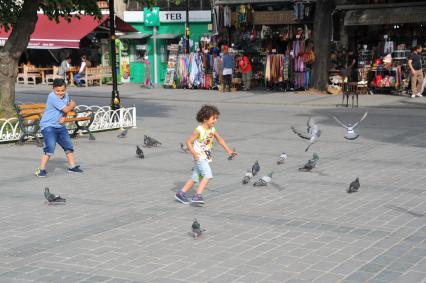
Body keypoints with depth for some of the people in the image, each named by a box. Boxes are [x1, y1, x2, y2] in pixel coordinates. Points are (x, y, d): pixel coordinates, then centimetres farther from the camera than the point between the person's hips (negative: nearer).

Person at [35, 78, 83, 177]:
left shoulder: (65, 95, 3)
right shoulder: (52, 97, -23)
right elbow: (66, 109, -21)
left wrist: (64, 117, -7)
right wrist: (72, 104, -1)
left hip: (60, 126, 8)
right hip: (48, 126, -8)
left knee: (69, 146, 15)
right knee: (50, 148, -19)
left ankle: (72, 166, 32)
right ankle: (41, 170, -12)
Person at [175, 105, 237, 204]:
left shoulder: (212, 130, 6)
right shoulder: (199, 130, -16)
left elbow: (220, 140, 17)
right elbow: (188, 142, -14)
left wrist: (228, 151, 13)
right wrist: (194, 153, -22)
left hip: (206, 158, 8)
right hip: (199, 157, -8)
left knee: (195, 178, 13)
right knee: (207, 175, -20)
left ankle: (181, 193, 23)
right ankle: (198, 195, -20)